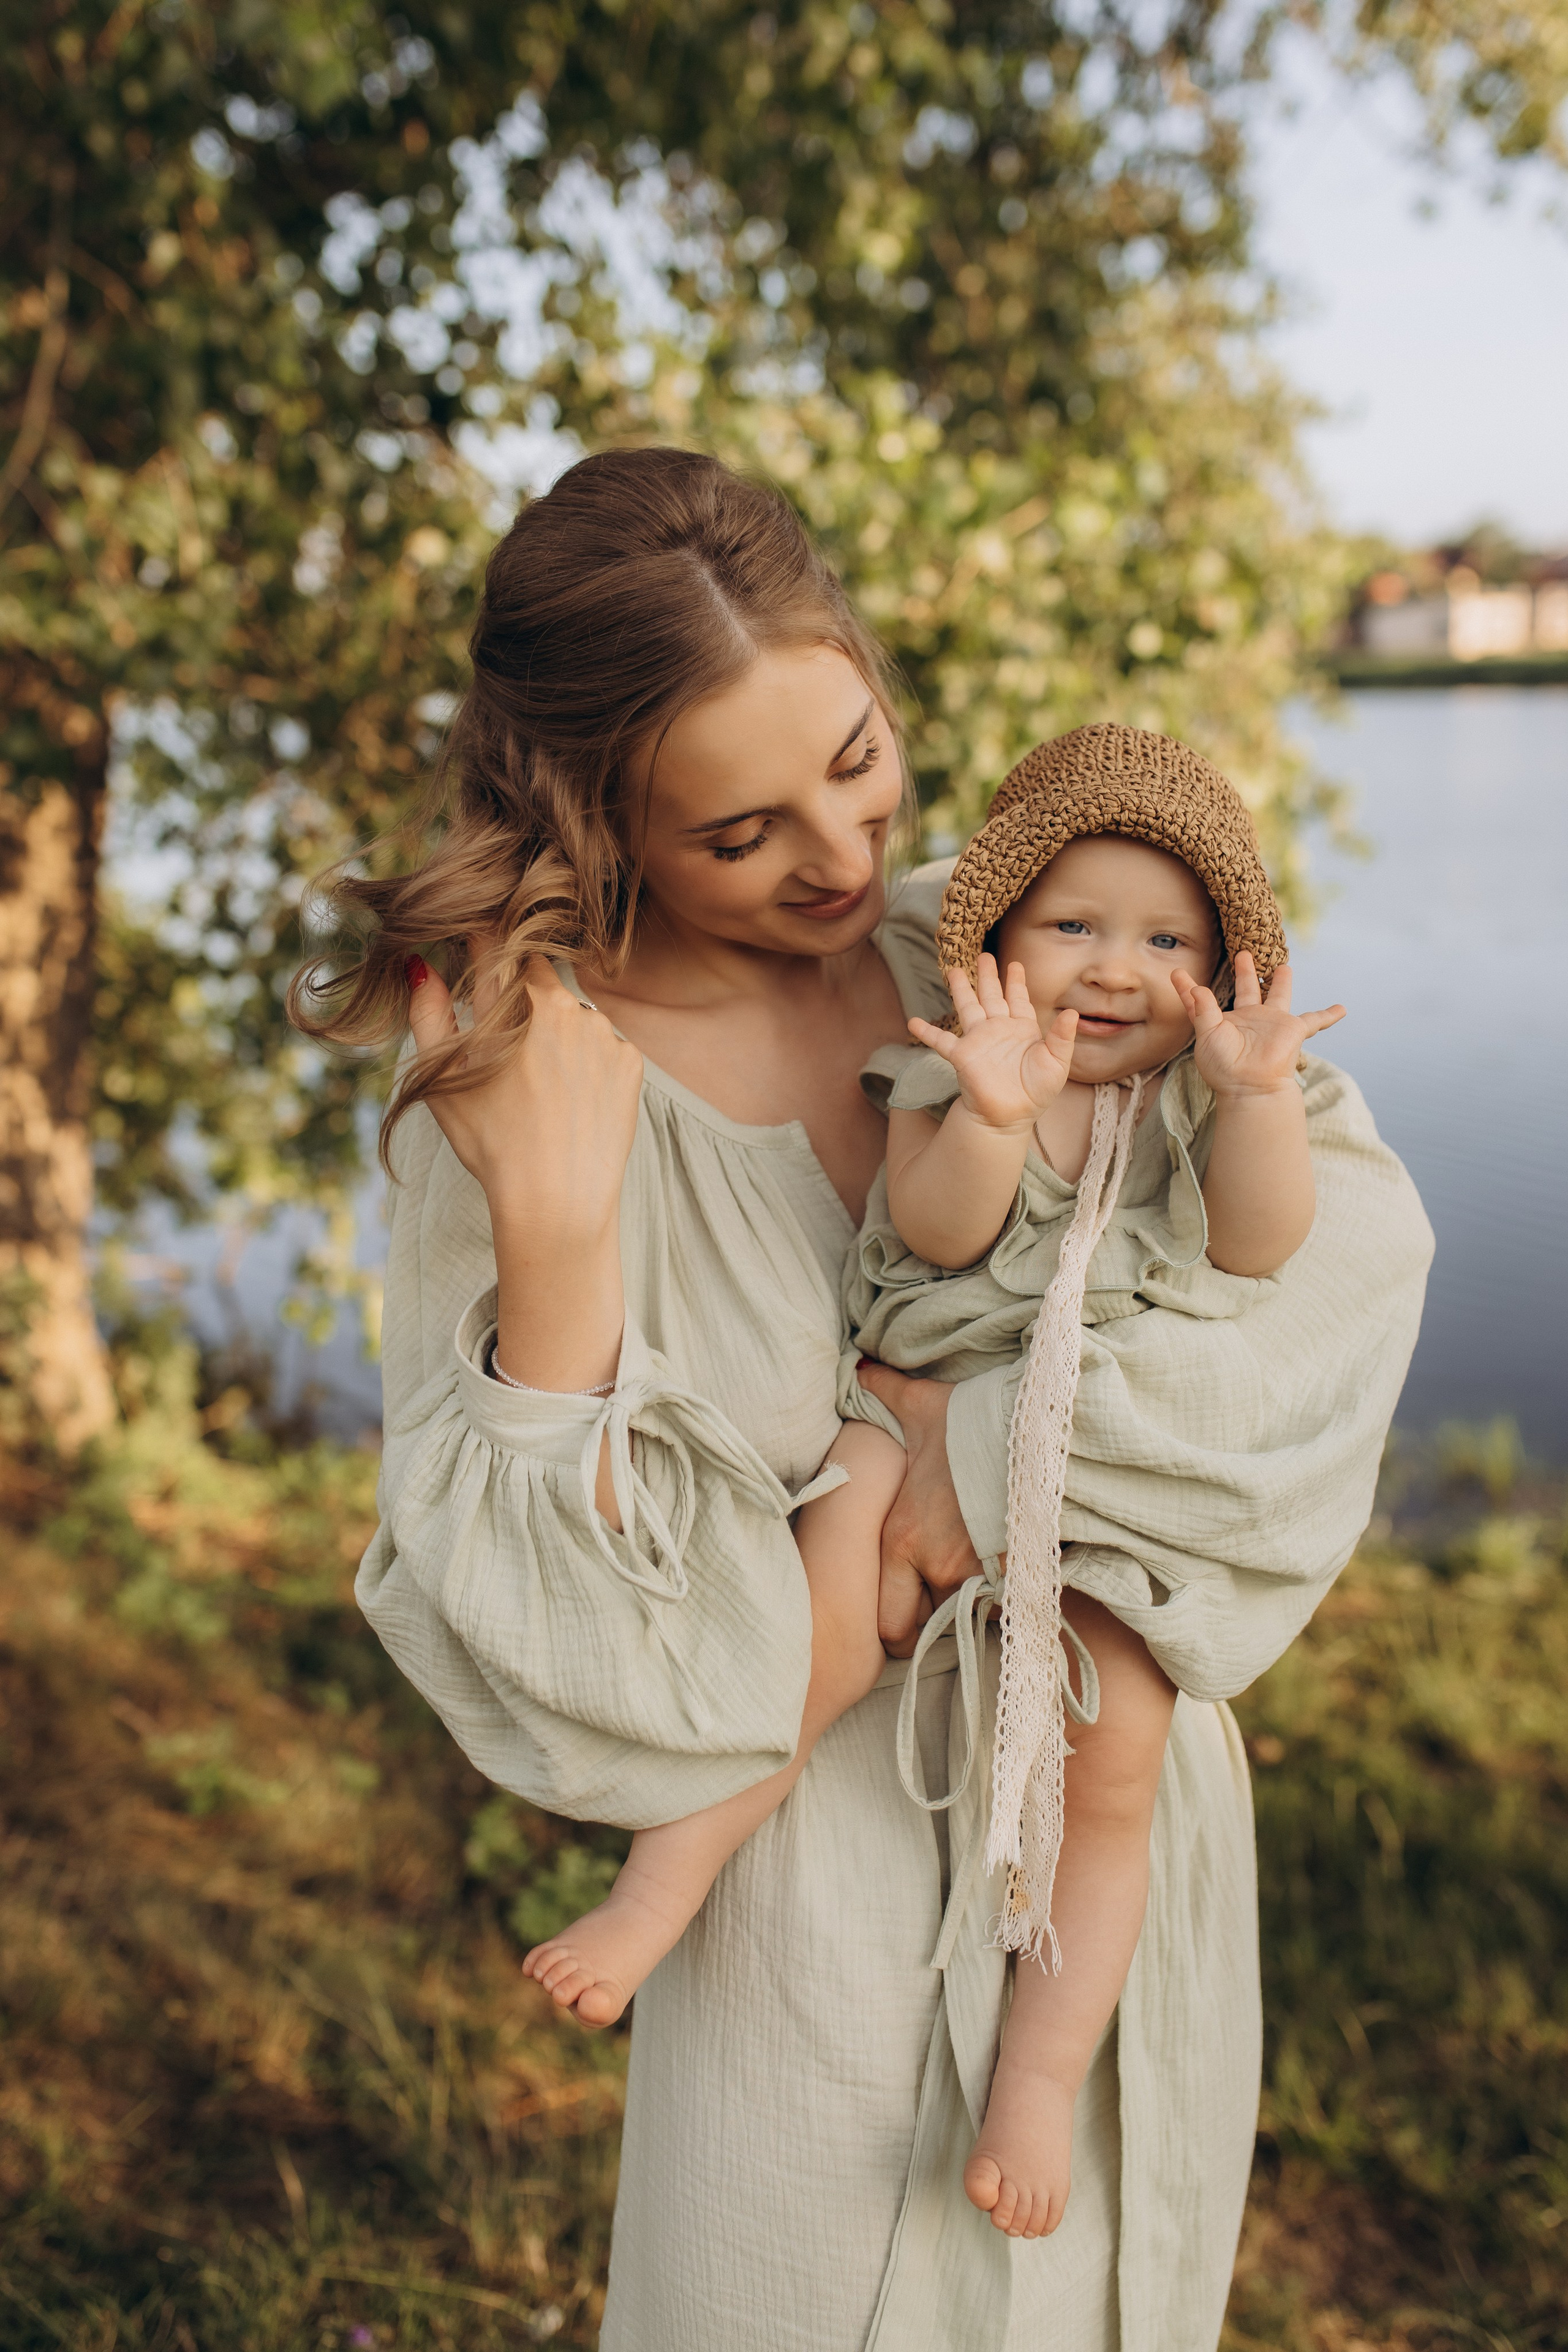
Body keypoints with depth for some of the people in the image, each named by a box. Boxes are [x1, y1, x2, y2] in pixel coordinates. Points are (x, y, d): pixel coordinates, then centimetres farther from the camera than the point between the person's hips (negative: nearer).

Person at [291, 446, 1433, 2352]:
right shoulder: (515, 1116, -17)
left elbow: (1348, 1213, -15)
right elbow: (590, 1687, -21)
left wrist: (1007, 1453, -24)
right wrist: (553, 1231, -31)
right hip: (834, 1897, -4)